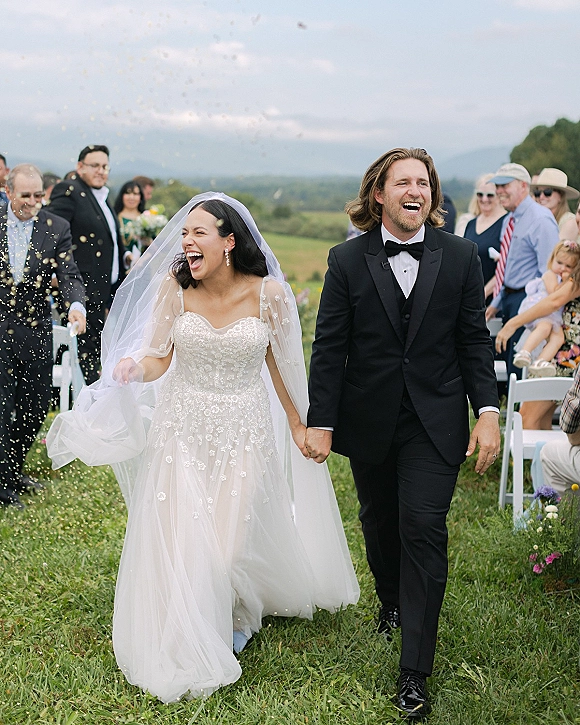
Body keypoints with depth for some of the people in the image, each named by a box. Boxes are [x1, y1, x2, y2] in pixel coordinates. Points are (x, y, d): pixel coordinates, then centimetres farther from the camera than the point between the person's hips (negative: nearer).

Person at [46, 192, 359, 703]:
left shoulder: (267, 292, -10)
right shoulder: (174, 289, -8)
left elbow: (279, 360, 4)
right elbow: (159, 358, -3)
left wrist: (297, 423, 11)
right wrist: (131, 368, -26)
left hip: (244, 428, -1)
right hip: (183, 425, 1)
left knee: (228, 538, 0)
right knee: (178, 538, 1)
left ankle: (234, 616, 36)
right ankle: (186, 649, 28)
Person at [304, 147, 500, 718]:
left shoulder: (460, 256, -1)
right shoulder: (348, 260, -3)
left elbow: (474, 340, 2)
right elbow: (329, 347, -3)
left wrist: (488, 411, -7)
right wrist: (320, 422, -5)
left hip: (435, 422, -1)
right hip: (368, 423, 1)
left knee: (423, 528, -6)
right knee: (379, 521, 17)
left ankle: (414, 669, 0)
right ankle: (392, 601, 46)